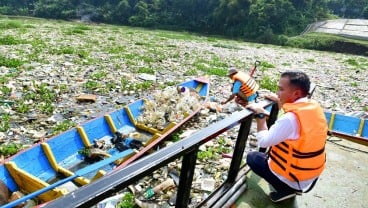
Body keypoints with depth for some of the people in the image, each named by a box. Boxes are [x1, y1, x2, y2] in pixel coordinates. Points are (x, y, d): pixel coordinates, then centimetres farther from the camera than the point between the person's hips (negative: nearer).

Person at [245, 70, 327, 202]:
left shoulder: (290, 119, -31)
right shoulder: (315, 106, -6)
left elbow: (263, 141, -22)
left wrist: (260, 115, -14)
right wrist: (280, 101, 13)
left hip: (296, 180, -8)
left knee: (252, 158, 10)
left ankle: (286, 189, 3)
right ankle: (294, 187, 19)